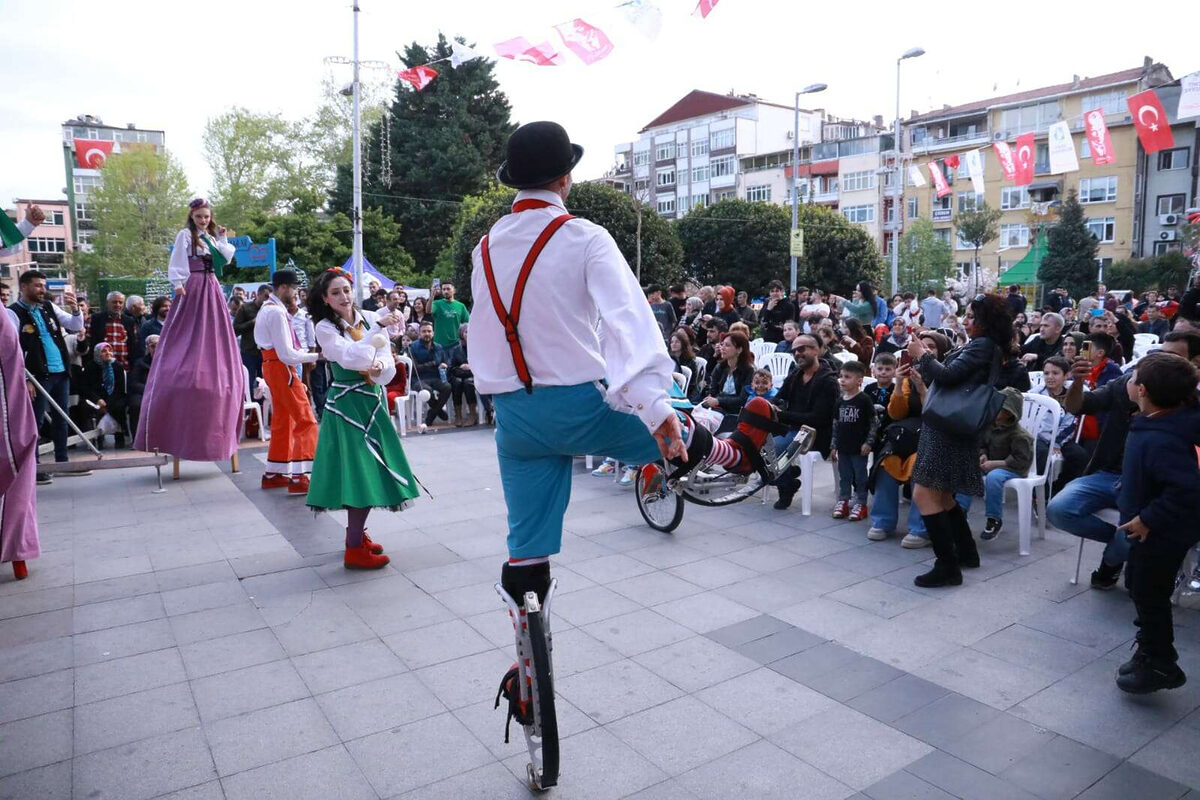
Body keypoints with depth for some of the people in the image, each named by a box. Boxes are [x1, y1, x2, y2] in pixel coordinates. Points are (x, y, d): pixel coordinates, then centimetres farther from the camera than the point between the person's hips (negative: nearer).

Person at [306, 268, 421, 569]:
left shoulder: (369, 317, 4)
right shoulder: (325, 328, -6)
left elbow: (388, 359, 0)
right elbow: (349, 356, -22)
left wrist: (380, 366, -21)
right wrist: (379, 327, -24)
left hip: (372, 400, 5)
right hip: (346, 404, -5)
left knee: (371, 471, 11)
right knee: (359, 470, -7)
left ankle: (357, 533, 28)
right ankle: (354, 550, 0)